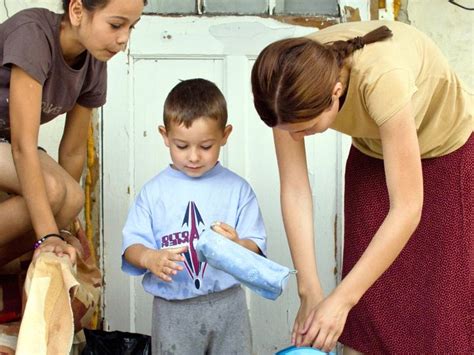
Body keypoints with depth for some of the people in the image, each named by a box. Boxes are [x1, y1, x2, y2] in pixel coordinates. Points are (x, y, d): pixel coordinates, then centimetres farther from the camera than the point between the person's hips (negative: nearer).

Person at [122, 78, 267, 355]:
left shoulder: (237, 189, 0)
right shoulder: (154, 192, 1)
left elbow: (256, 247, -2)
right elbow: (131, 245, -2)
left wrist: (237, 246, -24)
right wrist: (150, 258, -23)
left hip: (227, 304, 0)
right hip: (173, 309, 0)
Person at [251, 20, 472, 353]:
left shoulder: (382, 78, -42)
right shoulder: (291, 82, -28)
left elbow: (407, 210, -38)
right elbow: (294, 189, -21)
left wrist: (341, 299, -37)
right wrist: (310, 294, -23)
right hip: (372, 152, 4)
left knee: (441, 300, -2)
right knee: (364, 303, 3)